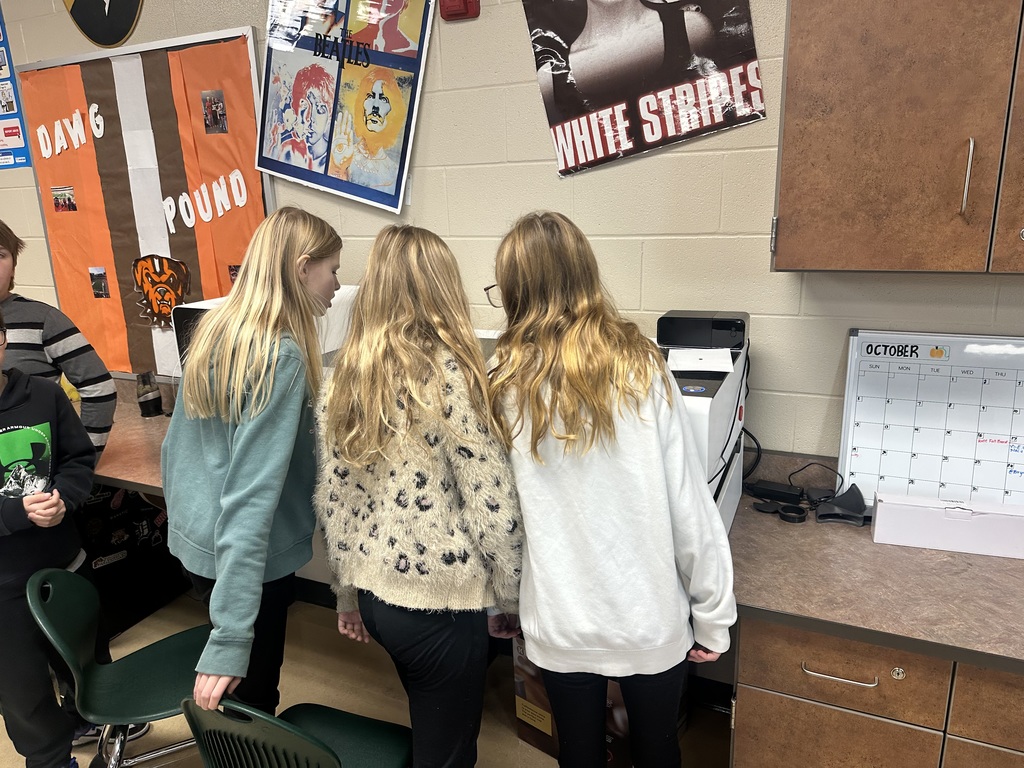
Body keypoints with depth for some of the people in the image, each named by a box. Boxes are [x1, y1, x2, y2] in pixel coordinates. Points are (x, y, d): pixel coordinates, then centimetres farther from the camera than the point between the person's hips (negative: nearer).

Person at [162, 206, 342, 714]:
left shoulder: (214, 329, 2)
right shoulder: (282, 355, -24)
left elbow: (174, 447, 13)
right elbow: (251, 496, -29)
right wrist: (229, 639, -29)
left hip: (191, 540, 8)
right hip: (247, 558, -8)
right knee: (253, 695, 13)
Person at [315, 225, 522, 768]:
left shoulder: (344, 379, 0)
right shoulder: (449, 375, -18)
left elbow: (333, 501, 5)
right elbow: (492, 505, -17)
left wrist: (347, 593, 16)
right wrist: (508, 598, -2)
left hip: (372, 592, 6)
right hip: (441, 601, -6)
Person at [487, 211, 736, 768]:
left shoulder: (505, 380, -10)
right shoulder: (640, 367, -12)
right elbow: (689, 505, -11)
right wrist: (713, 618, 1)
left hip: (560, 625, 0)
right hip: (651, 621, 0)